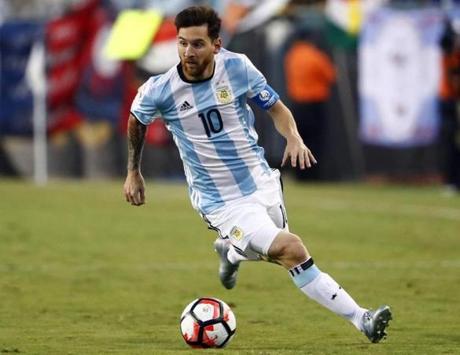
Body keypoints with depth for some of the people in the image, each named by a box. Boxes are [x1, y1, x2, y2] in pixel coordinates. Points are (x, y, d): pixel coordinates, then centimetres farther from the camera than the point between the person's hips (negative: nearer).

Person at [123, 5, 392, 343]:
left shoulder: (237, 67, -11)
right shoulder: (160, 90, -15)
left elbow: (276, 107, 3)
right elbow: (136, 120, 8)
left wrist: (294, 138, -16)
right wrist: (134, 172, 14)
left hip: (262, 182, 4)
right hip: (222, 202, -4)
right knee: (291, 250, -22)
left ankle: (230, 249, 57)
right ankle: (360, 318, -15)